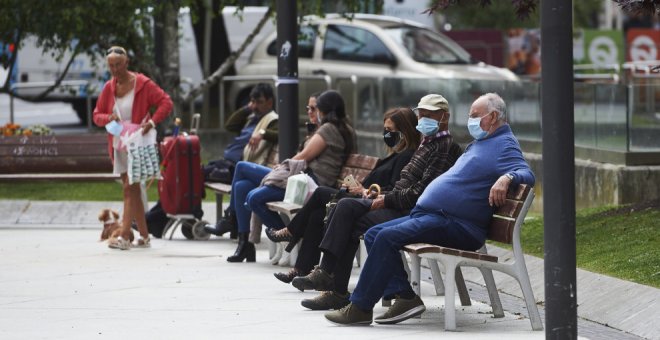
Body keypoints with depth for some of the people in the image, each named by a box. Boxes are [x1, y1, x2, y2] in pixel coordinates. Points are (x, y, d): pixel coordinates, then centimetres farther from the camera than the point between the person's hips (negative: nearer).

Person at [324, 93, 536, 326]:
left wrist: (507, 178, -41)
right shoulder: (479, 144, 27)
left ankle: (360, 307, -20)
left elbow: (527, 174, -20)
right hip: (428, 214, 11)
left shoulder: (505, 146, -5)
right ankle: (405, 297, -10)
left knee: (388, 237, -25)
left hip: (457, 225, -11)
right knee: (374, 235, 2)